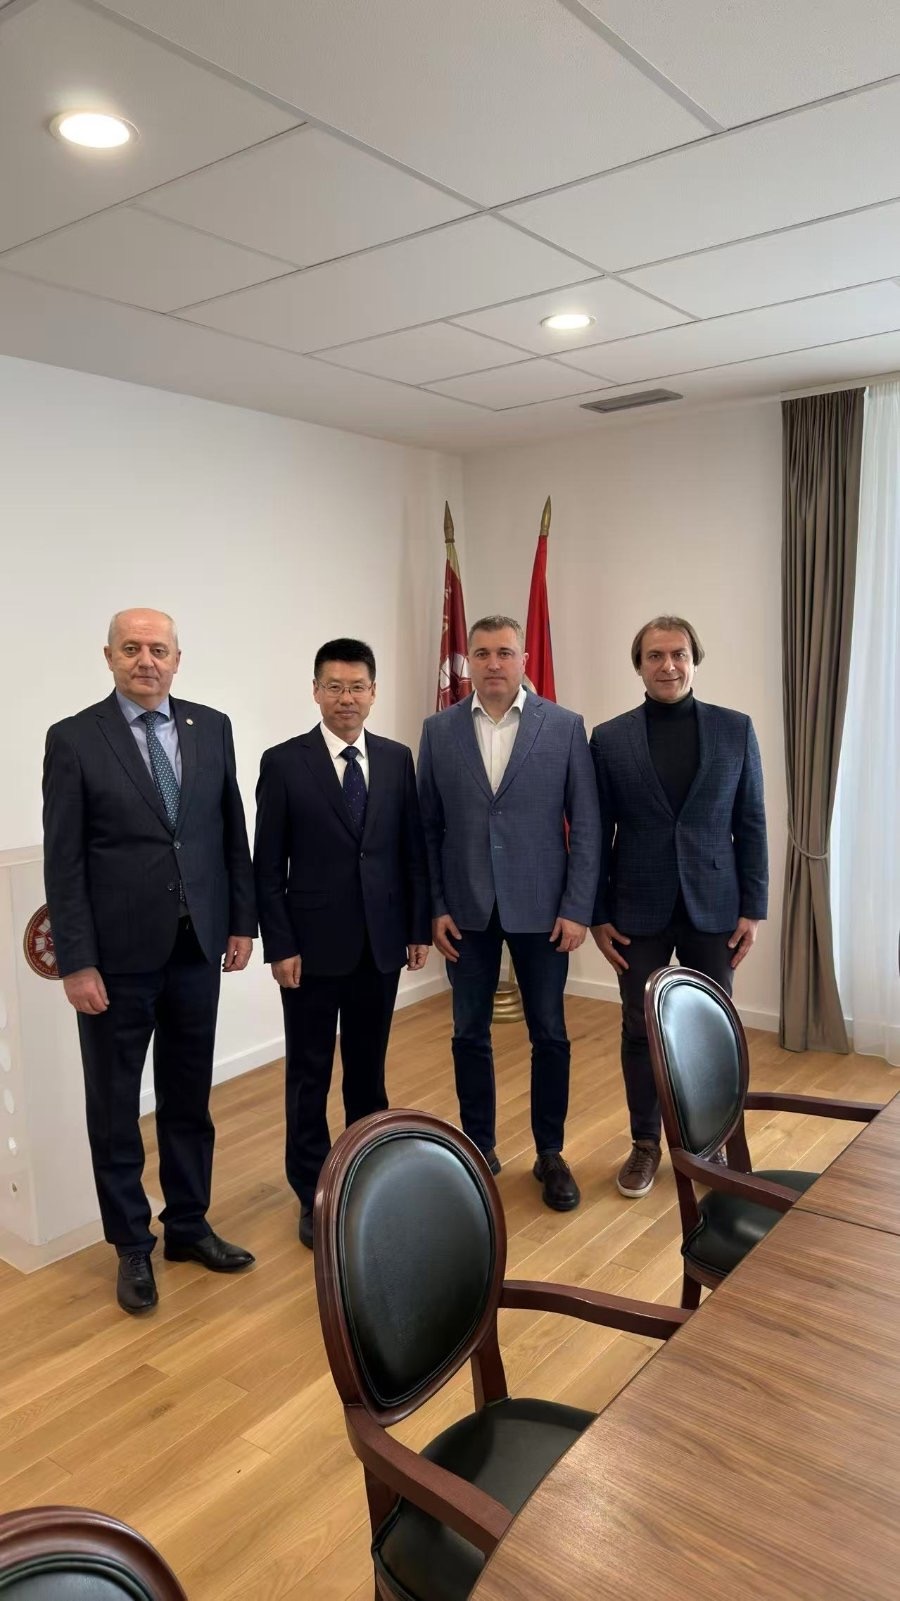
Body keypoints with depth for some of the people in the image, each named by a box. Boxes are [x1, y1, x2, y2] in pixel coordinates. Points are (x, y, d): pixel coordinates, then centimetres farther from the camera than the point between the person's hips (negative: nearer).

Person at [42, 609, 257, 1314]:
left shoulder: (212, 727, 3)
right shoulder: (74, 739, -7)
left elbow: (233, 832, 8)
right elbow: (63, 861, -8)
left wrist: (242, 921, 5)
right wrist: (76, 962, -11)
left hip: (197, 945, 3)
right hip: (118, 954, -3)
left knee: (190, 1098, 16)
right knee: (115, 1106, 10)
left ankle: (189, 1226, 33)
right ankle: (133, 1246, 28)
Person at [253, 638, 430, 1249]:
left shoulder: (397, 759, 4)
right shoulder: (283, 762, -6)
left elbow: (413, 850, 6)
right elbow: (268, 866, -6)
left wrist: (420, 928, 3)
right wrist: (280, 946, -9)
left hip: (381, 942, 3)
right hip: (312, 945, -2)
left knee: (369, 1067, 16)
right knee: (310, 1076, 8)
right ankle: (314, 1195, 23)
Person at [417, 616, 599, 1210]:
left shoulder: (564, 726, -2)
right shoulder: (439, 730, 2)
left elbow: (586, 824, -3)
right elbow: (429, 826, 3)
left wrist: (578, 908, -8)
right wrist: (435, 906, -2)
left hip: (540, 907, -1)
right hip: (466, 909, 2)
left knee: (549, 1035, 9)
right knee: (470, 1034, 11)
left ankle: (551, 1153, 26)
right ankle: (480, 1148, 29)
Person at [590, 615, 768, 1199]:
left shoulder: (736, 729, 0)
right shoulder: (610, 738, -1)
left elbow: (751, 825, 2)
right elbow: (596, 835, 1)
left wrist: (753, 908, -2)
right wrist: (598, 916, -2)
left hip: (713, 906, 1)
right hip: (640, 910, 0)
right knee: (640, 1031, 9)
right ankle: (646, 1143, 27)